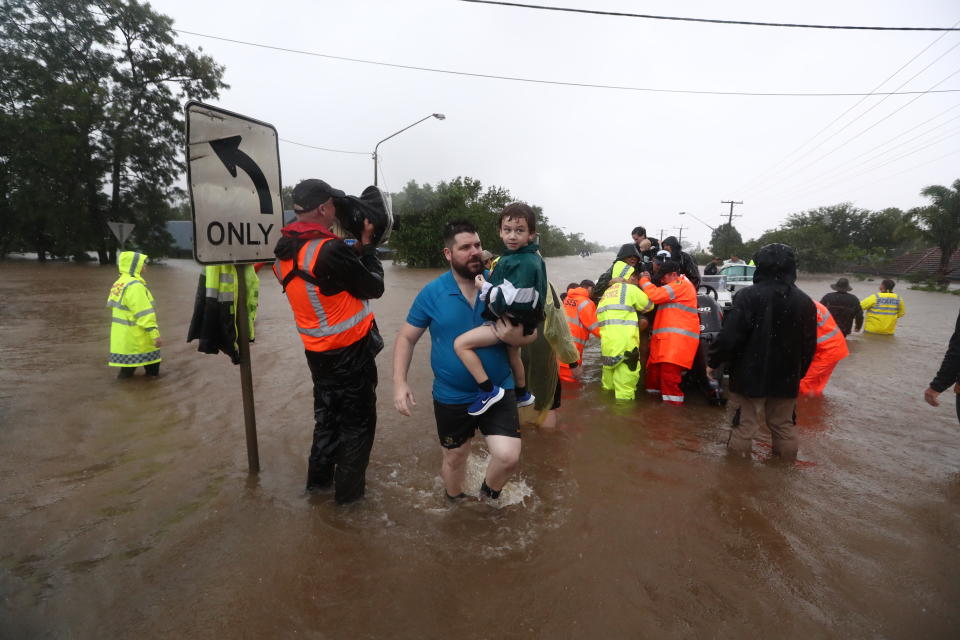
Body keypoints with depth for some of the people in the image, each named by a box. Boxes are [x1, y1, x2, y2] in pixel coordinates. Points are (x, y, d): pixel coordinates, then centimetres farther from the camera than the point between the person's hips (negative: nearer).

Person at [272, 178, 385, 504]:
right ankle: (348, 489, 24)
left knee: (327, 414, 25)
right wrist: (367, 244, -5)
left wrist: (356, 249, 5)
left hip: (318, 351, 8)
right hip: (350, 352, -7)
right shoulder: (330, 250, -27)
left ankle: (318, 478, 39)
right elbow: (374, 287, -15)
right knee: (358, 420, 11)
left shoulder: (284, 252, -1)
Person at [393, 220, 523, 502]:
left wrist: (516, 335, -26)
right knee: (454, 459, 18)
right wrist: (400, 382, -14)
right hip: (451, 397, 0)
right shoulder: (431, 293, -10)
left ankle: (489, 495, 26)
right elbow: (406, 338, -2)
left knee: (508, 457, -11)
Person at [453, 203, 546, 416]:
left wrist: (484, 287, -18)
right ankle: (522, 395, 56)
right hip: (515, 321, 10)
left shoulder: (524, 263, -25)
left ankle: (489, 391, -12)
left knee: (461, 344, -16)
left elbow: (510, 301, -30)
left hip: (513, 324, -10)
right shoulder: (513, 256, 6)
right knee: (512, 353, 34)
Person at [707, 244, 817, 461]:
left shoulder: (748, 296, -17)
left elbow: (730, 335, -20)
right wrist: (798, 373, 20)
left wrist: (713, 362, -7)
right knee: (783, 423, 19)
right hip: (786, 376, 5)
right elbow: (809, 345, 7)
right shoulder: (805, 301, 1)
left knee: (745, 423, 5)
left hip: (751, 374, -5)